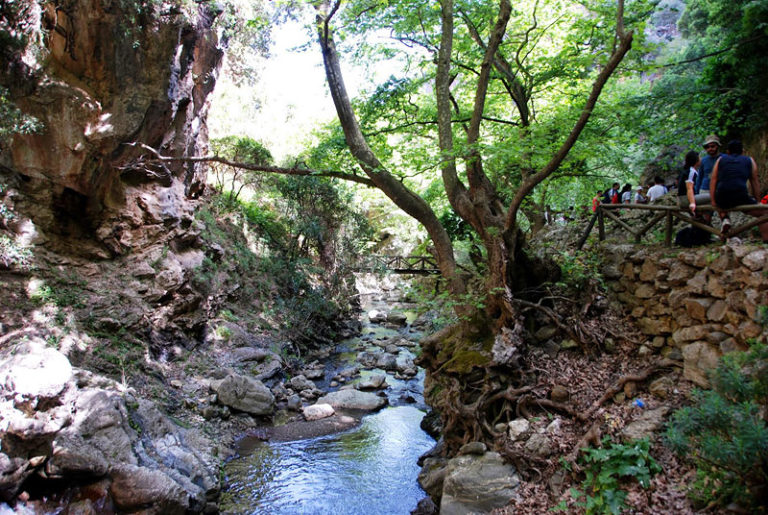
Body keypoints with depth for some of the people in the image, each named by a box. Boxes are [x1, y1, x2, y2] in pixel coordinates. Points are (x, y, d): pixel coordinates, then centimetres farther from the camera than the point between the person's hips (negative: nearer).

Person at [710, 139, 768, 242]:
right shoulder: (750, 160, 19)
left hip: (721, 199, 2)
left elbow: (713, 180, 9)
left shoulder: (720, 159, 20)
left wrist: (713, 201, 5)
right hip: (741, 198, -2)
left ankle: (725, 218, 11)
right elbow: (755, 183, 16)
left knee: (719, 206, 38)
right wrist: (758, 201, 22)